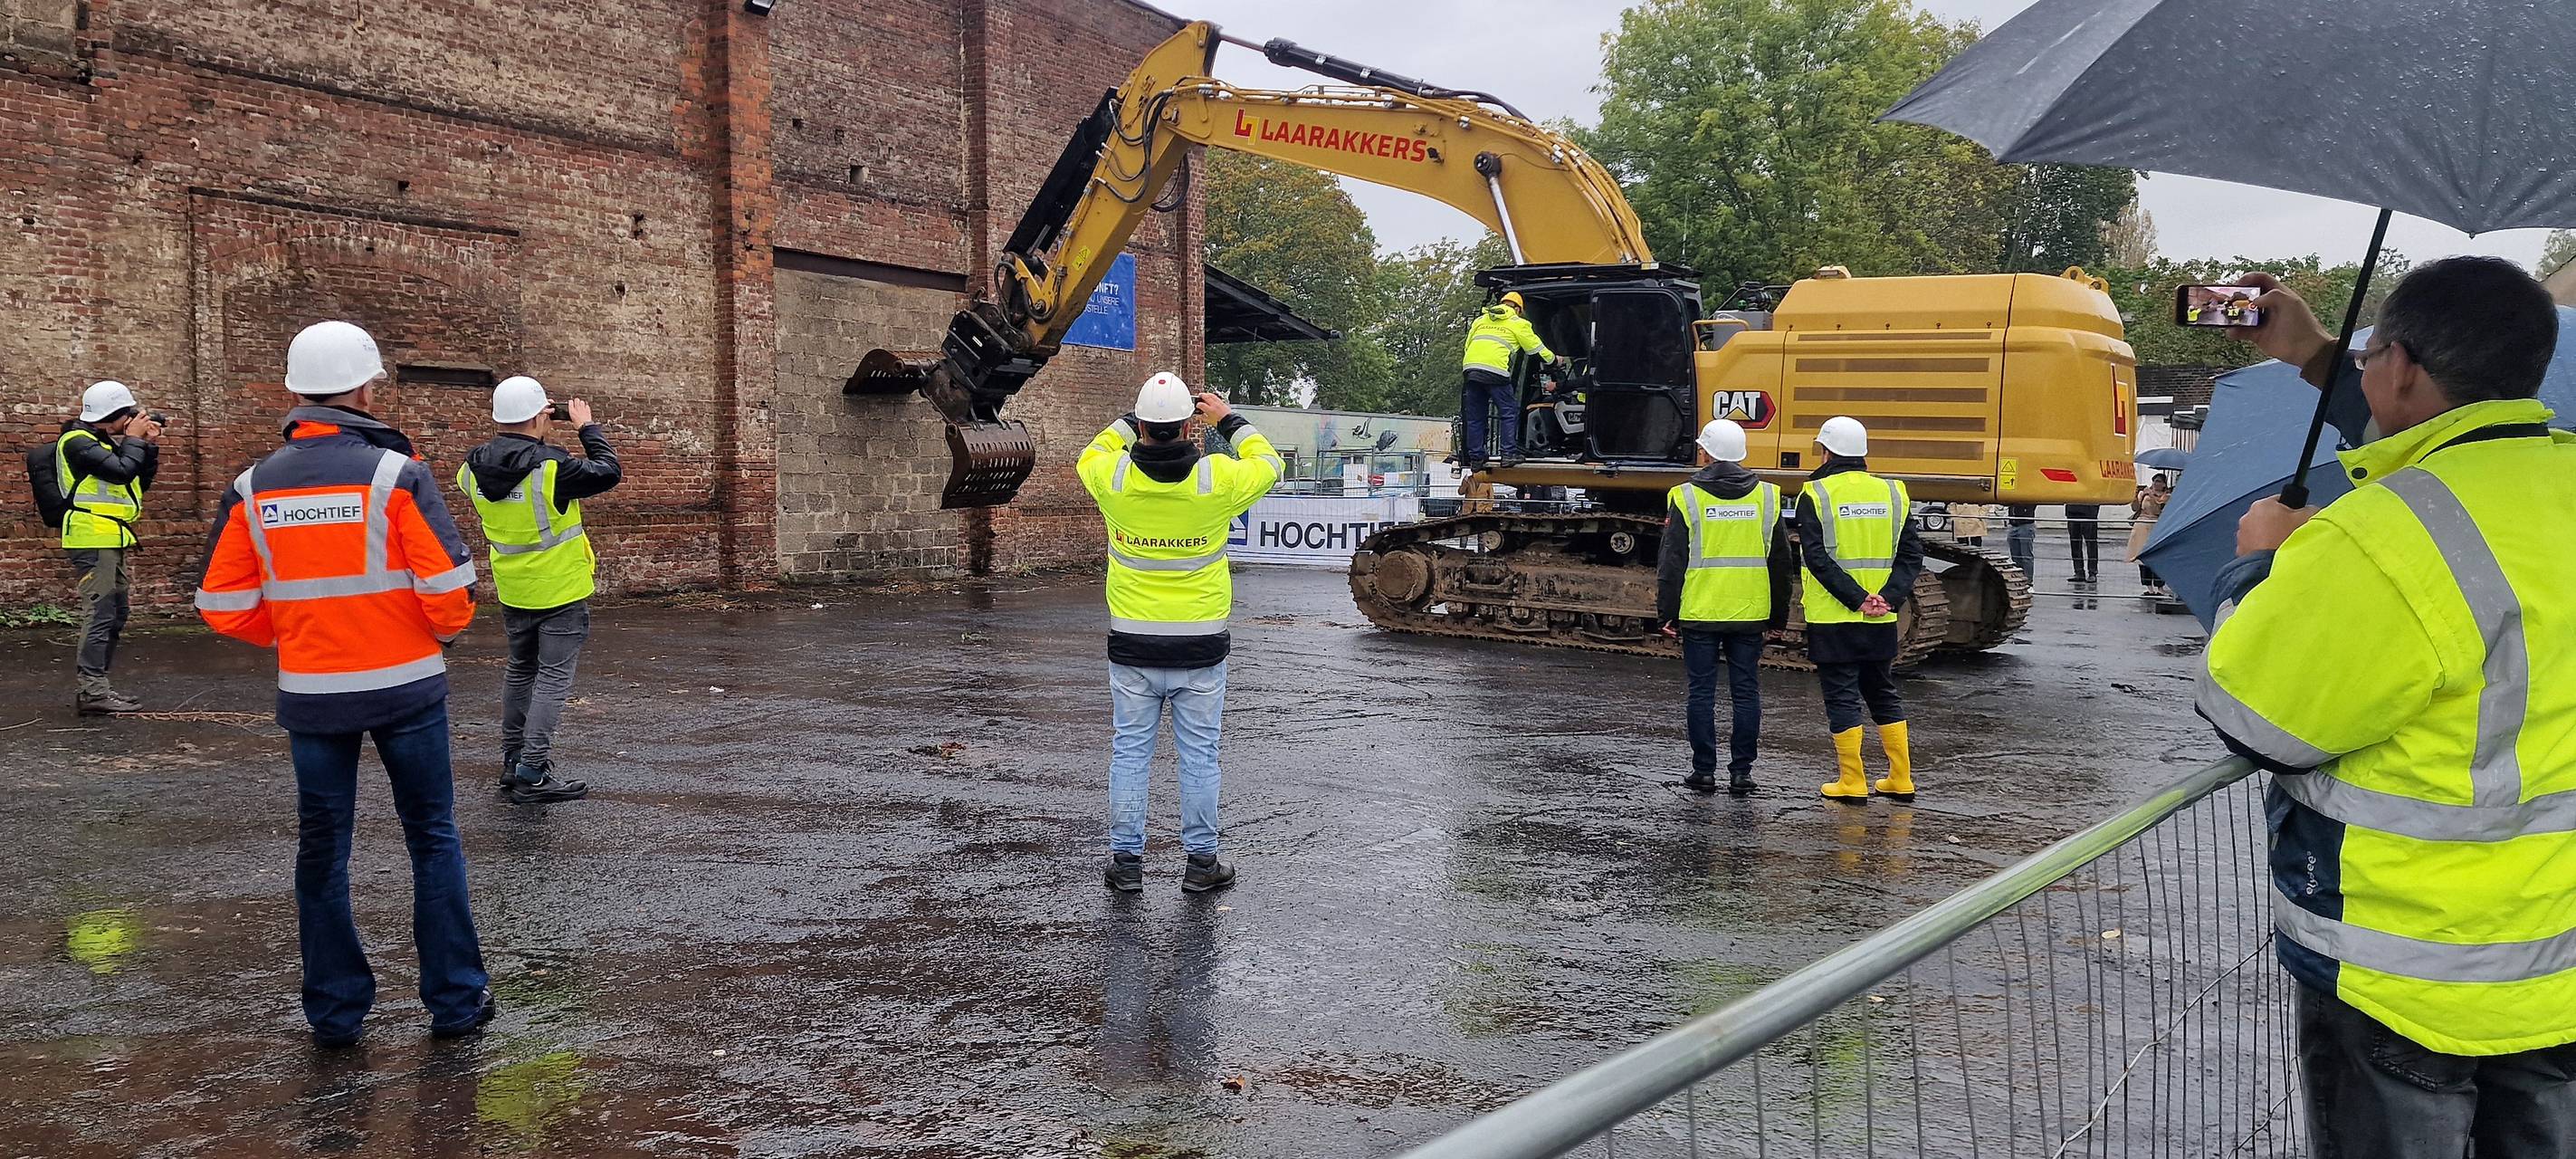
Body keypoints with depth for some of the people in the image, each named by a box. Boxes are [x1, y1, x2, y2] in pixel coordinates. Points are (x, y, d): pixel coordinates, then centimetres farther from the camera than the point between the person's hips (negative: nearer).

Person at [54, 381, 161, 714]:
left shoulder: (108, 442, 18)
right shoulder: (78, 442, -11)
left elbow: (141, 482, 20)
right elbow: (122, 471, -23)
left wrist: (148, 444, 10)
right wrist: (134, 439, -8)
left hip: (116, 541, 10)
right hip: (93, 540, -10)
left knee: (116, 614, 13)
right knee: (100, 614, -13)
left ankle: (92, 687, 19)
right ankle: (92, 692, -14)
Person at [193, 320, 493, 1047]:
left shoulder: (254, 487, 0)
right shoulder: (395, 473, -12)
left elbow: (223, 605, 0)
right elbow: (448, 586, -16)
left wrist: (292, 635, 16)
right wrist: (443, 632, 6)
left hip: (310, 694, 3)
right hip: (404, 687, -3)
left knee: (322, 850, 13)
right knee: (432, 839, 10)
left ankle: (335, 1011, 19)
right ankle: (455, 1001, 13)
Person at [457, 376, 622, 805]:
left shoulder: (475, 468, -4)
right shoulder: (552, 466, -24)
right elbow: (607, 472, -13)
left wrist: (530, 436, 11)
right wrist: (586, 428, 0)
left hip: (513, 591, 7)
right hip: (560, 590, -7)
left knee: (520, 671, 20)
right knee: (553, 676, -1)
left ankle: (512, 762, 27)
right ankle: (533, 773, -4)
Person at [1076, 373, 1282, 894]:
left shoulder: (1114, 477, -9)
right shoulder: (1217, 479, -11)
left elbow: (1088, 458, 17)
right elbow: (1267, 464, 11)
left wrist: (1129, 421, 22)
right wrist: (1229, 420, 20)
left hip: (1132, 645, 1)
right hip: (1200, 644, -1)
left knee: (1130, 752, 10)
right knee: (1199, 756, 9)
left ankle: (1126, 861, 16)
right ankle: (1201, 862, 16)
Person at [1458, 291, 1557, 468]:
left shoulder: (1481, 320, 25)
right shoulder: (1518, 323, 12)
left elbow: (1467, 345, 26)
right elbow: (1536, 347, 18)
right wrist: (1553, 358, 35)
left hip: (1471, 367, 5)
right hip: (1495, 371, -5)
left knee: (1475, 416, 9)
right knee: (1509, 413, 5)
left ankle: (1475, 457, 10)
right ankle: (1509, 454, -2)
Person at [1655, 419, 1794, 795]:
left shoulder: (1686, 498, -5)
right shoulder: (1766, 497, 4)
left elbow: (1672, 563, -5)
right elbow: (1781, 563, 9)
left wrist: (1667, 613, 2)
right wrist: (1778, 615, 16)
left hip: (1700, 613, -2)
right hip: (1750, 614, 2)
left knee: (1702, 693, 5)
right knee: (1746, 693, 7)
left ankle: (1704, 771, 8)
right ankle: (1741, 772, 8)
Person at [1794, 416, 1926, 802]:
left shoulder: (1815, 495, -8)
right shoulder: (1892, 492, 6)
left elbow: (1817, 558, -16)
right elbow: (1911, 554, 1)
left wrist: (1857, 598, -16)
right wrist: (1889, 597, -7)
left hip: (1832, 619, -5)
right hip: (1881, 622, 5)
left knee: (1842, 698, 3)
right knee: (1884, 695, 17)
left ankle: (1852, 783, 4)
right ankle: (1900, 780, 20)